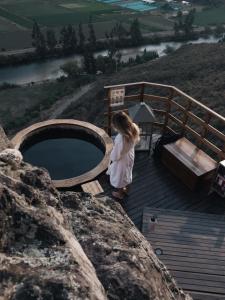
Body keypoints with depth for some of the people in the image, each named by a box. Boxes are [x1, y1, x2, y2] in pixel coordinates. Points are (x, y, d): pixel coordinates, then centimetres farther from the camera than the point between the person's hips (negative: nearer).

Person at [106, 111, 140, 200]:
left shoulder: (120, 138, -44)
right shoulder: (134, 128, -24)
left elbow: (116, 154, -27)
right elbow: (136, 141, -2)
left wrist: (111, 159, -6)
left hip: (121, 160, -6)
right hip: (130, 156, 7)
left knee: (119, 177, 23)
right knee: (127, 173, 32)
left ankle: (120, 194, 51)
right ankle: (126, 189, 59)